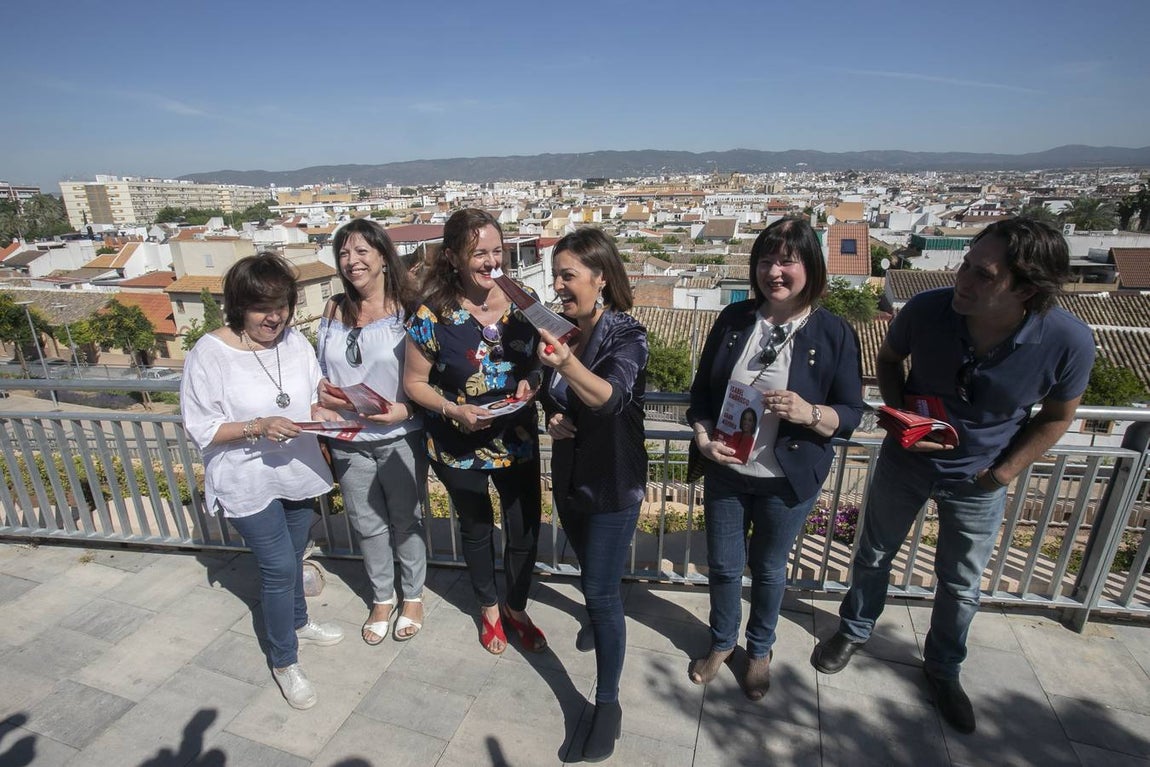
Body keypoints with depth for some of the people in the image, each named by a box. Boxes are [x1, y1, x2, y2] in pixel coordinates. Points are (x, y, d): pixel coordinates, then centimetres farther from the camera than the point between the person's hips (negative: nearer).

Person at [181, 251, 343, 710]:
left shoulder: (294, 341, -3)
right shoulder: (209, 354, -17)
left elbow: (314, 397, 9)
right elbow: (200, 429, -14)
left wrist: (321, 414, -10)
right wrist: (258, 427, -27)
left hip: (297, 473, 5)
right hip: (248, 483, -5)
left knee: (292, 559, 22)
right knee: (279, 567, -1)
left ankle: (297, 623, 48)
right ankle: (284, 662, 22)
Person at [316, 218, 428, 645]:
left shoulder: (406, 310, -11)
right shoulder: (334, 310, 3)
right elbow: (322, 366, 12)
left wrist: (404, 409, -26)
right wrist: (324, 392, -8)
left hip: (399, 438, -4)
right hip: (348, 440, 4)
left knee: (406, 520, 14)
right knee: (367, 524, 17)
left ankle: (413, 596, 37)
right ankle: (382, 598, 40)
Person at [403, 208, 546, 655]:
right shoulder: (433, 315, -17)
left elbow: (539, 360, 5)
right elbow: (414, 382, -8)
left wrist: (531, 381, -15)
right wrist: (454, 410, -23)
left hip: (518, 442, 3)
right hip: (458, 448, -2)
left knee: (525, 529, 14)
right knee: (476, 529, 21)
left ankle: (517, 608, 43)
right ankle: (489, 608, 48)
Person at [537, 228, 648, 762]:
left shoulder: (627, 336, -20)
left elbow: (610, 396, -39)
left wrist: (566, 362, -56)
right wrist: (552, 417, -8)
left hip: (613, 483, -6)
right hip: (569, 476, 6)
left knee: (601, 593, 1)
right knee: (591, 575, 26)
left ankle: (607, 702, 20)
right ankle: (602, 618, 57)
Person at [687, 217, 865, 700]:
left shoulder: (833, 333, -10)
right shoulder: (734, 319, -3)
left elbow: (850, 415, -7)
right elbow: (701, 391, 2)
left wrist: (809, 413, -28)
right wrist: (703, 438, -15)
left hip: (787, 480, -2)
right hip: (724, 472, 2)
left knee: (768, 569, 19)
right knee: (723, 565, 17)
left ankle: (760, 650, 47)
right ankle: (722, 642, 46)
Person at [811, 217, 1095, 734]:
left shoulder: (1068, 342, -27)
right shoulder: (928, 309, -27)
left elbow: (1057, 416, -6)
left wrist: (1002, 473, -9)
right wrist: (900, 412, -18)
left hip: (977, 481, 0)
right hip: (905, 460, 0)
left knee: (960, 585, 19)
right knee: (874, 554, 19)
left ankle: (943, 668, 47)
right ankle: (854, 631, 47)